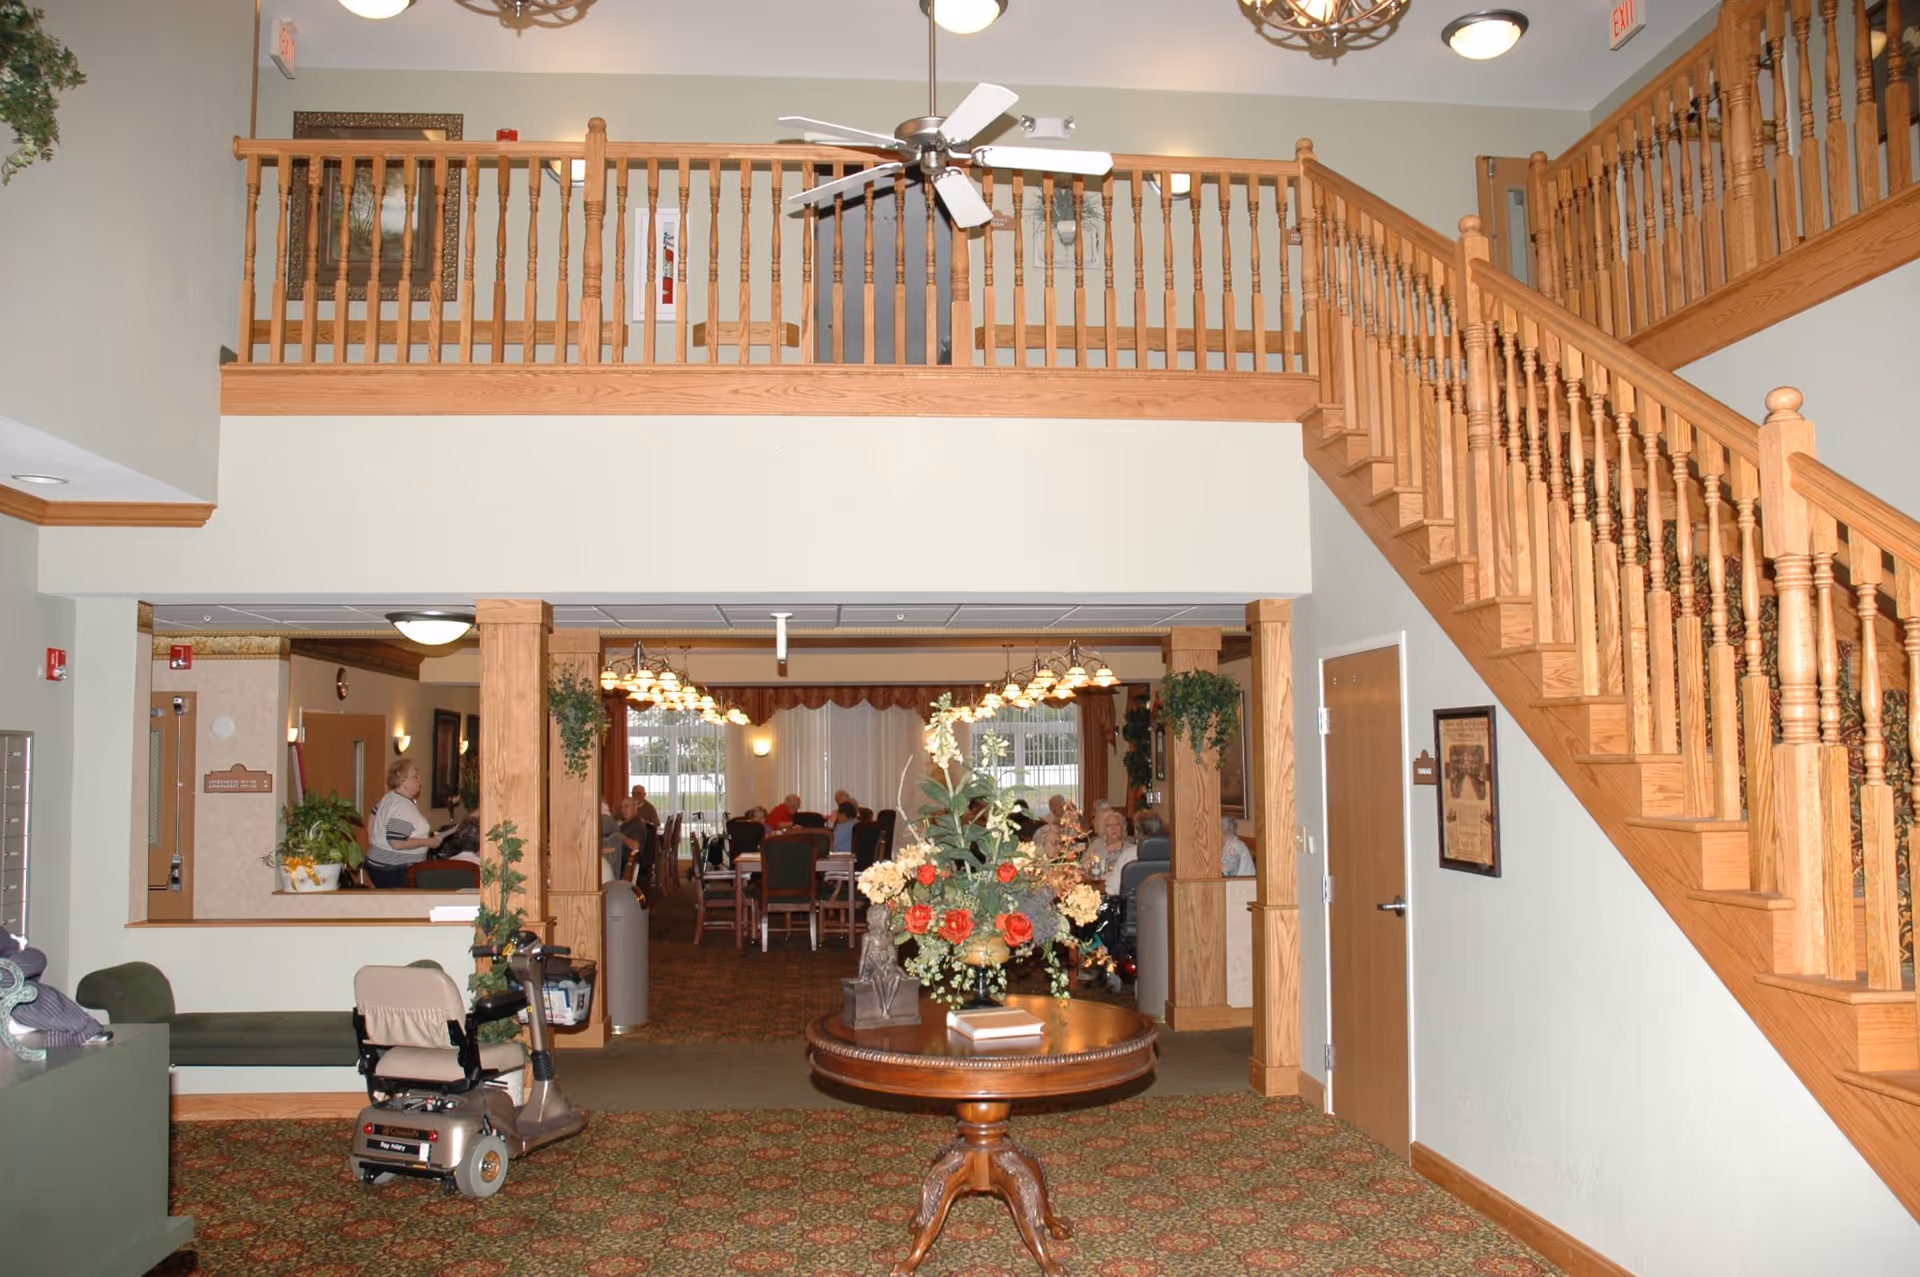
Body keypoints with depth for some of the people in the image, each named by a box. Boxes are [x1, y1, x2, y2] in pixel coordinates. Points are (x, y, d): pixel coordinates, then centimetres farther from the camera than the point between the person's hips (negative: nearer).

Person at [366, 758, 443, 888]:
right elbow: (397, 843, -27)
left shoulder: (389, 798, 10)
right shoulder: (402, 807, -21)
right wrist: (428, 842, -18)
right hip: (392, 871, -11)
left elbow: (371, 825, 21)